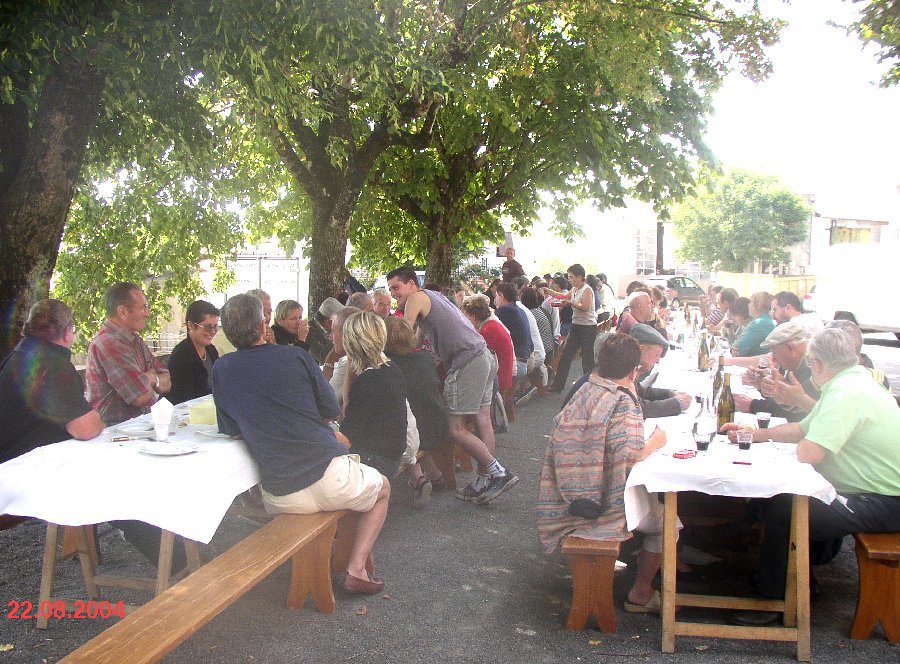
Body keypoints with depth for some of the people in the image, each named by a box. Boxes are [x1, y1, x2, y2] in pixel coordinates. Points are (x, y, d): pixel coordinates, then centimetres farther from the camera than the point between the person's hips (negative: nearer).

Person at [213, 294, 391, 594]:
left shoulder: (221, 369, 1)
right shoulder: (295, 356, -4)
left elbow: (230, 430, 9)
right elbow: (332, 411, 6)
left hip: (278, 499, 4)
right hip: (328, 478, -3)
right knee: (382, 488, 26)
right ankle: (356, 569, 12)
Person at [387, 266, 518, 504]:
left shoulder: (416, 298, -2)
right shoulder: (433, 296, 25)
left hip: (467, 363, -10)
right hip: (484, 356, 10)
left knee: (456, 429, -7)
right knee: (482, 419, 10)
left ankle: (499, 473, -5)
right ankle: (484, 482, 16)